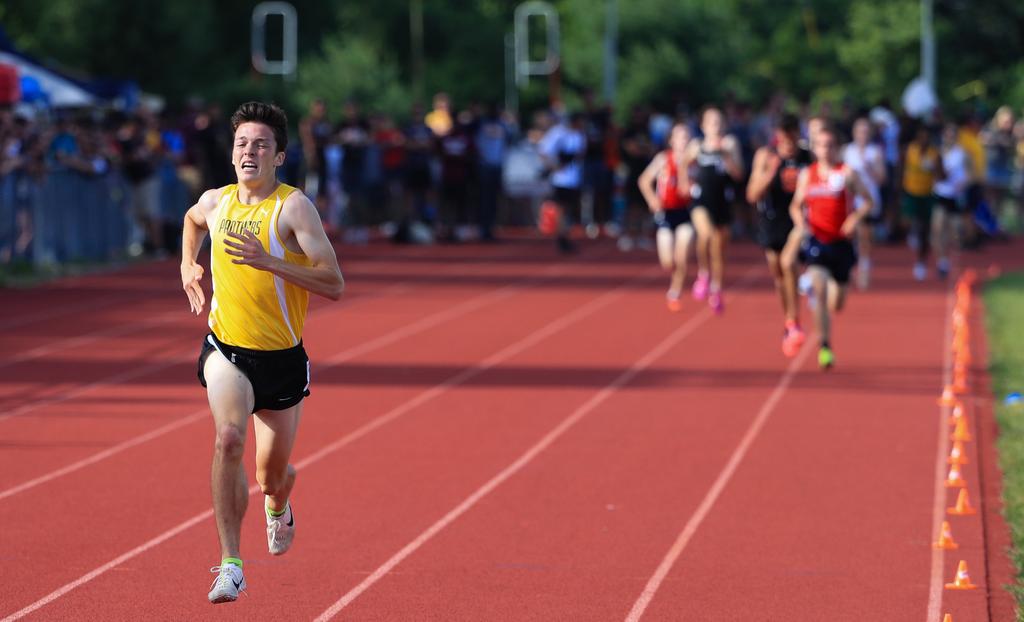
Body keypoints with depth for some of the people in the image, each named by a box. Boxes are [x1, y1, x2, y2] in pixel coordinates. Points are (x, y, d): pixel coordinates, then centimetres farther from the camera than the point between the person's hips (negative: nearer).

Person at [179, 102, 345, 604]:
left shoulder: (294, 207, -15)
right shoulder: (215, 202, -1)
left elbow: (334, 285, -24)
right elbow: (192, 221, 28)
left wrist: (268, 260, -31)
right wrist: (188, 266, 14)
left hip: (281, 358, -1)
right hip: (226, 350, 1)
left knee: (273, 471, 13)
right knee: (228, 439, -26)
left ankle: (277, 506, 53)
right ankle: (230, 564, -24)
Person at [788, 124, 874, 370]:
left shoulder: (847, 173, -4)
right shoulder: (807, 174, 4)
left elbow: (867, 200, 0)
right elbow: (796, 205, 14)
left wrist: (855, 218, -18)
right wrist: (800, 223, -6)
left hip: (841, 242, 0)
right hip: (816, 239, 0)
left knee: (836, 304, 8)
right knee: (819, 289, -21)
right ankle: (824, 346, -15)